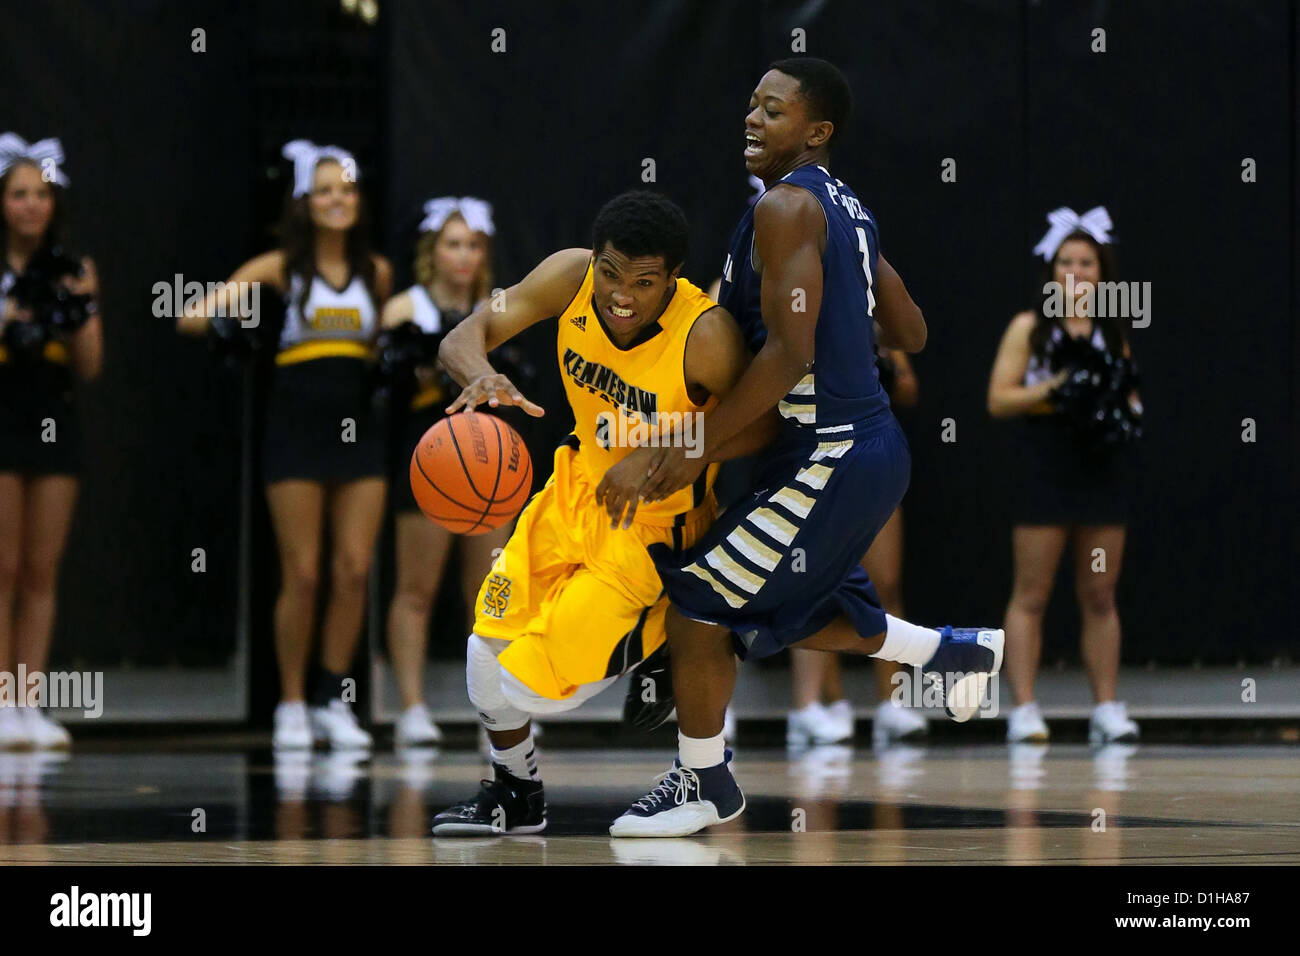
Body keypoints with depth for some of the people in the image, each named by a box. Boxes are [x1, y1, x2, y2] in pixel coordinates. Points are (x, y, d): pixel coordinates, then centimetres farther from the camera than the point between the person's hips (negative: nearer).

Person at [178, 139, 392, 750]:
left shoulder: (376, 272, 8)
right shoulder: (281, 269, -1)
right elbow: (191, 318, -6)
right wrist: (228, 312, -26)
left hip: (358, 429, 3)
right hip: (296, 427, -3)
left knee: (355, 573, -1)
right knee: (302, 576, -2)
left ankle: (333, 701, 11)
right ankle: (292, 706, 9)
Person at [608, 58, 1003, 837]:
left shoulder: (786, 207, -17)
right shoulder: (847, 208, 12)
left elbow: (789, 355, -24)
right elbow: (910, 333, 19)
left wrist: (697, 447, -21)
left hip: (829, 458, -10)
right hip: (872, 445, 10)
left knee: (699, 605, 0)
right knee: (784, 609, 25)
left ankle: (704, 786, 14)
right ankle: (958, 652, 30)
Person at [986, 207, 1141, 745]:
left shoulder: (1113, 333, 13)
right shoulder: (1028, 329, 3)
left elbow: (1131, 400, 17)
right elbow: (999, 399, -3)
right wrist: (1052, 389, -16)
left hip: (1103, 472, 3)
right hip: (1044, 472, -3)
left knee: (1100, 596, 4)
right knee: (1031, 595, -3)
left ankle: (1107, 708, 7)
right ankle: (1024, 710, -3)